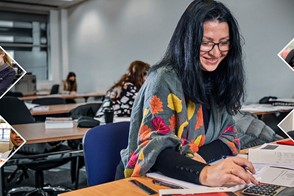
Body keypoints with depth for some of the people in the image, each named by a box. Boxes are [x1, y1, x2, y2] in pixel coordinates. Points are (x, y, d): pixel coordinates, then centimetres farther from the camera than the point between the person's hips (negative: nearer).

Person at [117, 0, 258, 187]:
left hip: (187, 183, 5)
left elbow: (229, 137, 3)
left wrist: (198, 157, -17)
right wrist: (203, 173, -41)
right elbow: (155, 148, -24)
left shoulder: (219, 81, 3)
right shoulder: (165, 80, -15)